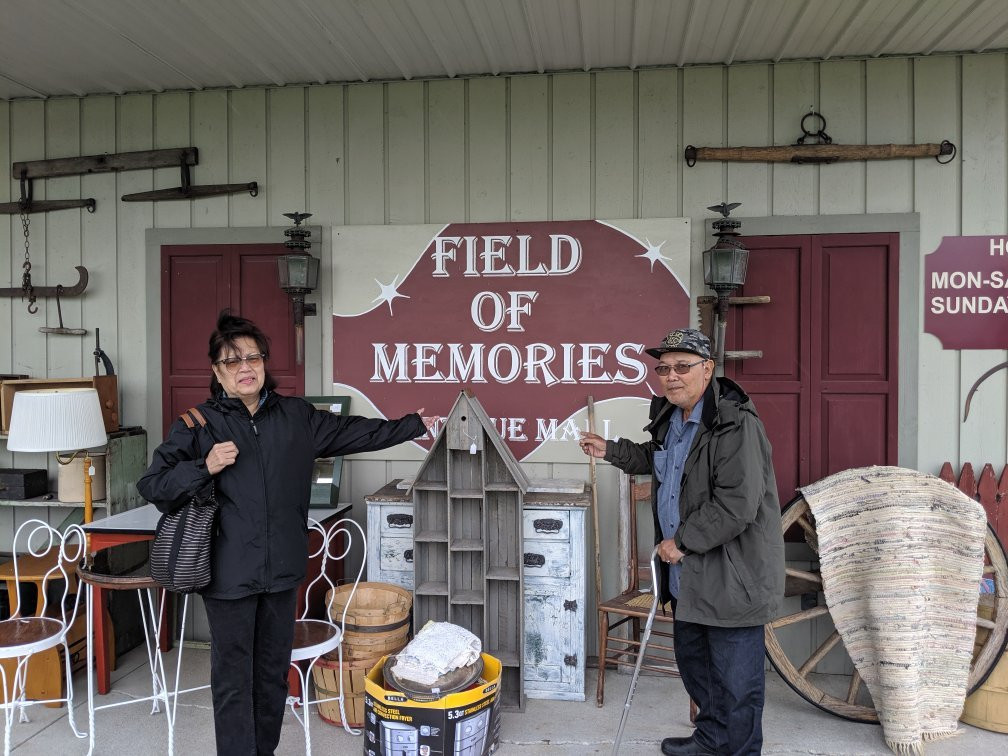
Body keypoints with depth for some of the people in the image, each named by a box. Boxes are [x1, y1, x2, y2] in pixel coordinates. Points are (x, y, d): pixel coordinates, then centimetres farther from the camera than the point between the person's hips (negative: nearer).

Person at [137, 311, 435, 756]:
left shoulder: (296, 415, 5)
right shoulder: (198, 425, -4)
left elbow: (354, 432, 14)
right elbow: (152, 486, -3)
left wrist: (414, 424, 18)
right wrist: (205, 468, -19)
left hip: (281, 569, 4)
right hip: (229, 574, -4)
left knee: (274, 673, 16)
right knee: (234, 681, 4)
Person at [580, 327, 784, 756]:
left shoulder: (735, 424, -22)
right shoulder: (669, 417, 8)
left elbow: (736, 505, -28)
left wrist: (681, 541, -20)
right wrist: (611, 451, 20)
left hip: (732, 576, -10)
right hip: (689, 575, 10)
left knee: (735, 679, 3)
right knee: (692, 661, 23)